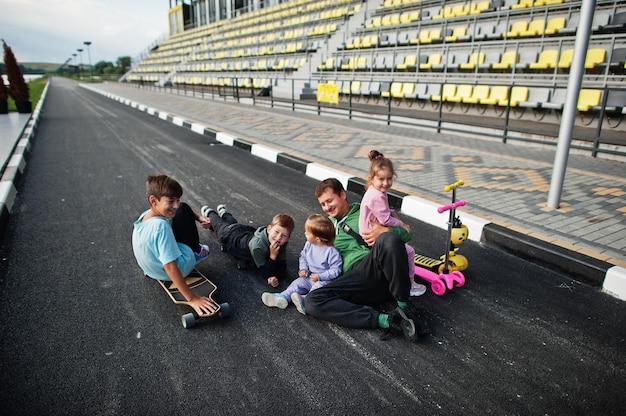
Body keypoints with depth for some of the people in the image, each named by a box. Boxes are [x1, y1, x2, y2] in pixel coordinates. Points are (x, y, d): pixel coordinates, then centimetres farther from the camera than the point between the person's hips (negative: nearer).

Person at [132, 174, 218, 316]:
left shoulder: (146, 215, -11)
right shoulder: (161, 226, -37)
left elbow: (178, 207, 8)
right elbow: (171, 268, -37)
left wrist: (199, 217, -6)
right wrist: (192, 299, -34)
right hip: (179, 268, -7)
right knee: (184, 210, -4)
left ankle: (195, 250, 30)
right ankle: (196, 251, 21)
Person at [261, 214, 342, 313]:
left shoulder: (332, 252, -21)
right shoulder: (309, 245, 0)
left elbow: (335, 270, -19)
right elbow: (303, 257, 16)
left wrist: (319, 276, -23)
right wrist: (304, 269, -3)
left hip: (325, 280, -6)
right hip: (309, 277, 6)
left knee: (320, 285, -34)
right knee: (298, 282, -16)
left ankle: (304, 301, -51)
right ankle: (283, 297, -32)